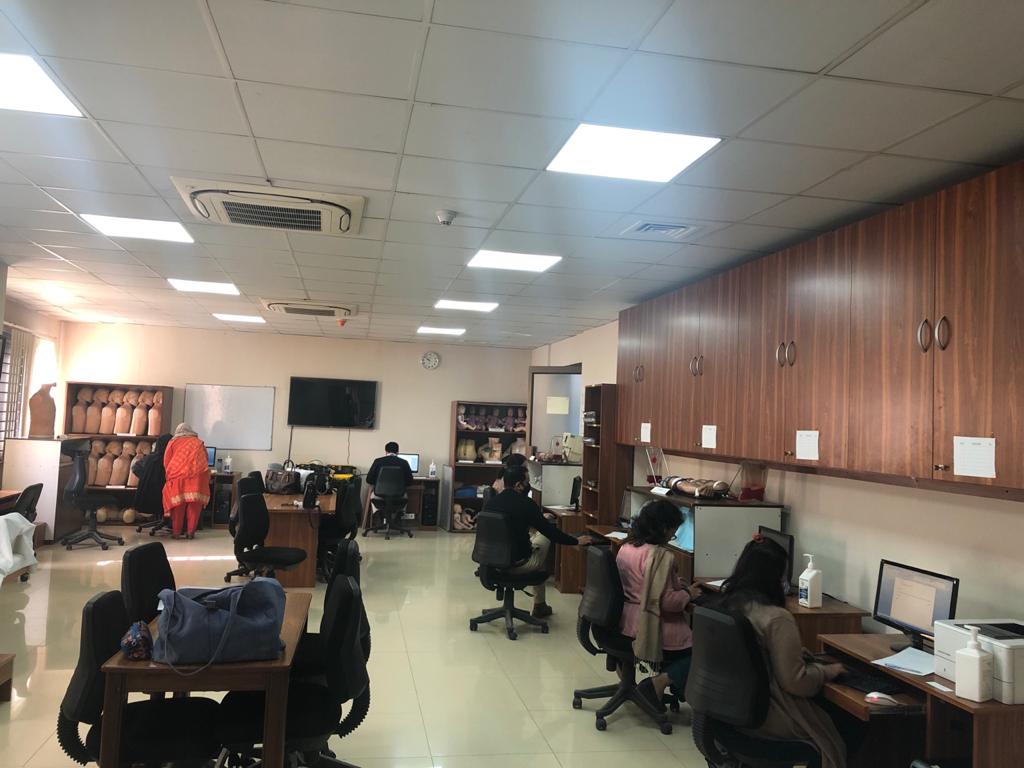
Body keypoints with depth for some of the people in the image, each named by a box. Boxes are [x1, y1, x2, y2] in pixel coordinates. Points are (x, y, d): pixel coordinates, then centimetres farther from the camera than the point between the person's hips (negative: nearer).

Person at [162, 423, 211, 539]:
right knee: (194, 504, 1)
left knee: (178, 503, 6)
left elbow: (166, 463, 15)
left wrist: (169, 477, 26)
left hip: (178, 475, 0)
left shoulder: (173, 442, 19)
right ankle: (191, 531, -1)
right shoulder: (198, 442, 22)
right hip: (197, 475, 0)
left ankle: (176, 531, 7)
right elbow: (205, 460, 23)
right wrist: (206, 478, 33)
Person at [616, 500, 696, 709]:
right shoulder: (661, 556, -22)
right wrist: (688, 594, -6)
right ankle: (662, 681, -11)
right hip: (649, 627, -9)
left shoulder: (626, 547, 5)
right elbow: (666, 601, -24)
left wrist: (674, 583, 17)